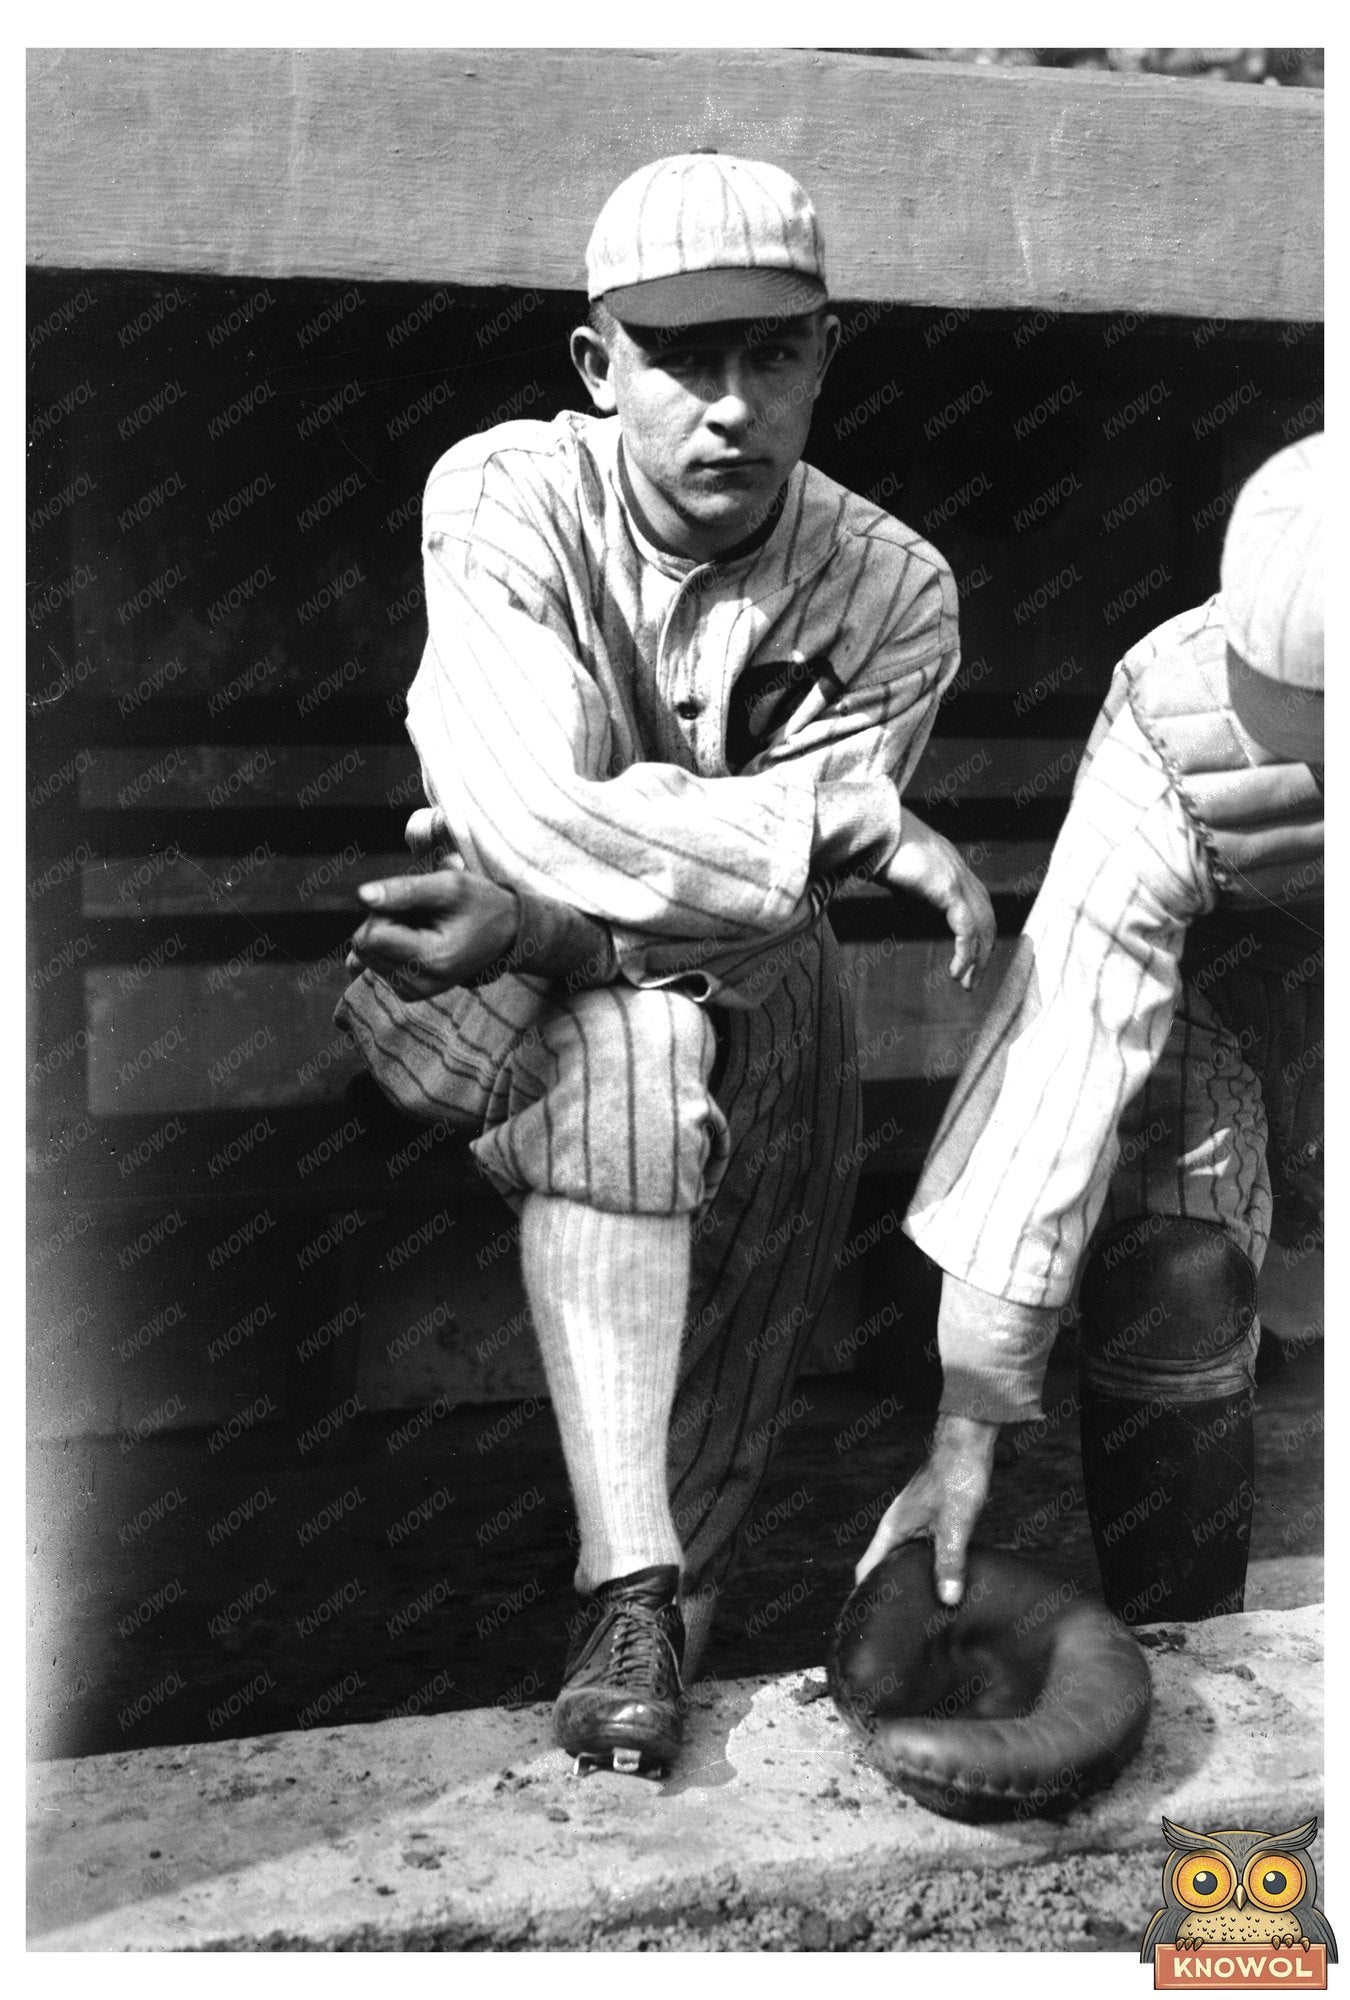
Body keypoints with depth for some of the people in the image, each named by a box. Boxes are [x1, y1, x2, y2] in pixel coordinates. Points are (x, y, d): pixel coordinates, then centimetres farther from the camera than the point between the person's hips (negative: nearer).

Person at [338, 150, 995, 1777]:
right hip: (518, 1000, -2)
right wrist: (862, 828, -37)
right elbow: (526, 805, -34)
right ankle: (636, 1585, -28)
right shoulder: (503, 499, -19)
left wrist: (540, 918, -28)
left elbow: (772, 904, -19)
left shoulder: (890, 594, -16)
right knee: (634, 1062, -32)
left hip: (751, 991, 3)